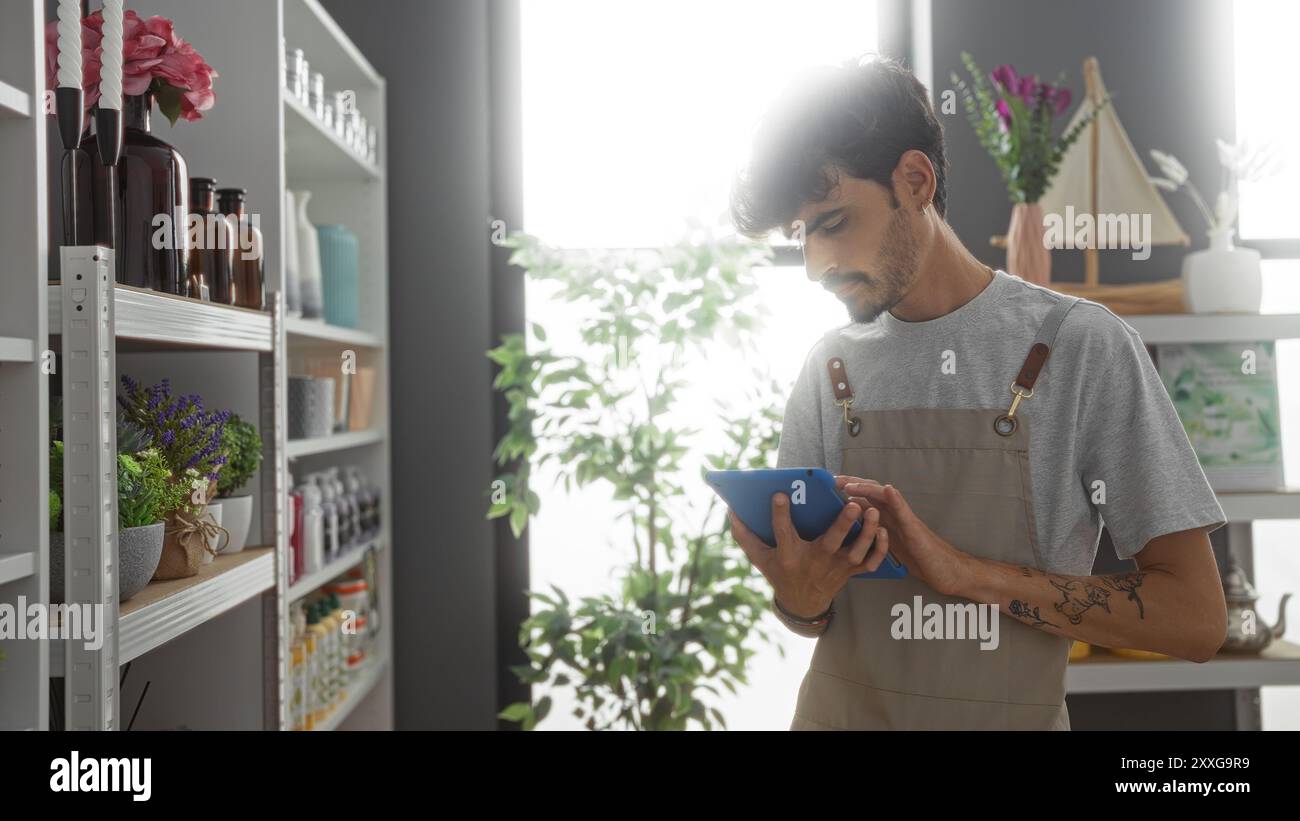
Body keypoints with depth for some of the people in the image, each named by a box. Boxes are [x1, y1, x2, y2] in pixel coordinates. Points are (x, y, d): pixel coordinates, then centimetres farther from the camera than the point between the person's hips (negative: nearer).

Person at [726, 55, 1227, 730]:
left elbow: (1196, 618, -15)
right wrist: (798, 592, -19)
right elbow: (809, 619, 4)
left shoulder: (1079, 345, -11)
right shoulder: (828, 367, 1)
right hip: (837, 711, 3)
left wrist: (960, 569, -23)